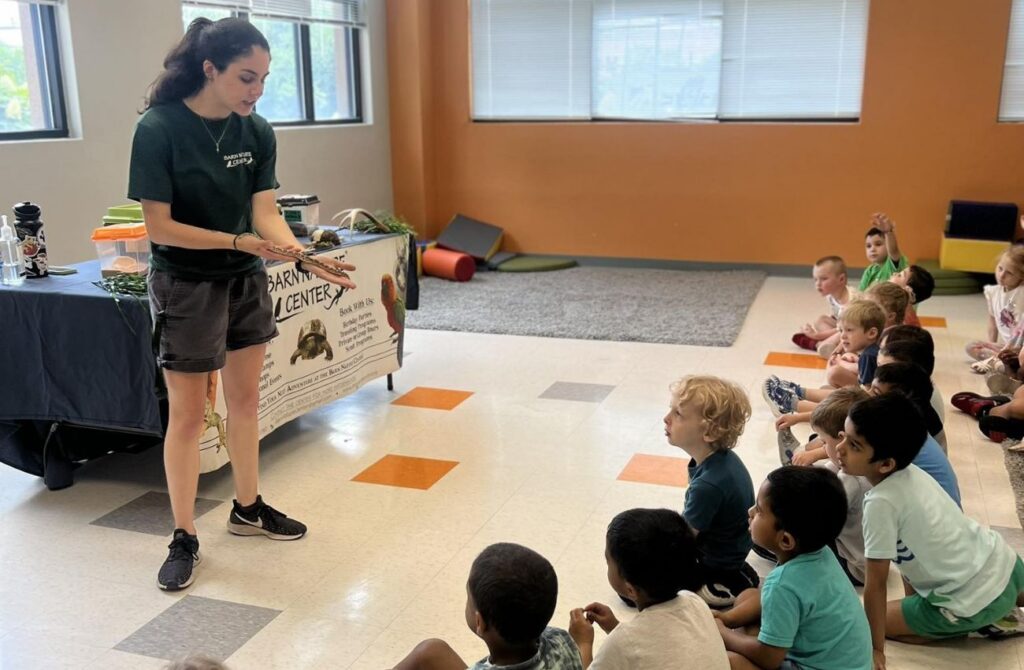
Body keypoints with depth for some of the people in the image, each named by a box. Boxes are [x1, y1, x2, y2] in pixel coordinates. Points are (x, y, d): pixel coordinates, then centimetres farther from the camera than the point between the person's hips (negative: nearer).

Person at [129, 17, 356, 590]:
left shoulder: (257, 132, -5)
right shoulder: (159, 129, -19)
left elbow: (265, 212, -8)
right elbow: (160, 226, -18)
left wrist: (303, 256, -26)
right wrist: (238, 242, -27)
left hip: (246, 283, 5)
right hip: (186, 286, -5)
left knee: (246, 399, 15)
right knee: (188, 415, 2)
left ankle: (248, 507, 33)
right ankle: (185, 538, 17)